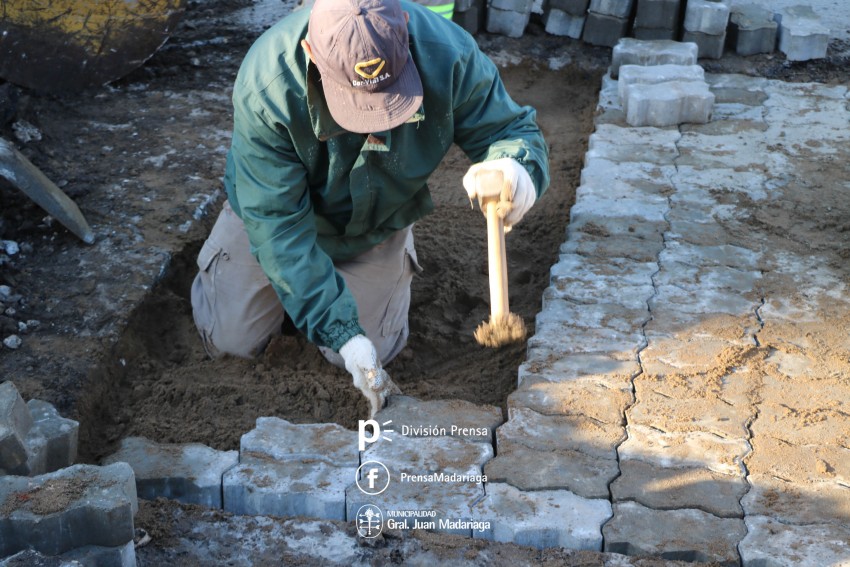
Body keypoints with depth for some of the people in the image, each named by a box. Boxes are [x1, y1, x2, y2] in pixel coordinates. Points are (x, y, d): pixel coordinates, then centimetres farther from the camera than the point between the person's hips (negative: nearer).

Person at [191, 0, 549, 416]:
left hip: (378, 224, 1)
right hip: (277, 208, -1)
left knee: (371, 353, 0)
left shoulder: (448, 54, -36)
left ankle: (397, 257, 28)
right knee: (232, 341, 3)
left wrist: (517, 171, -52)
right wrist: (342, 334, -36)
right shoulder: (265, 86, -39)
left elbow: (515, 129, -24)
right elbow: (278, 224, -33)